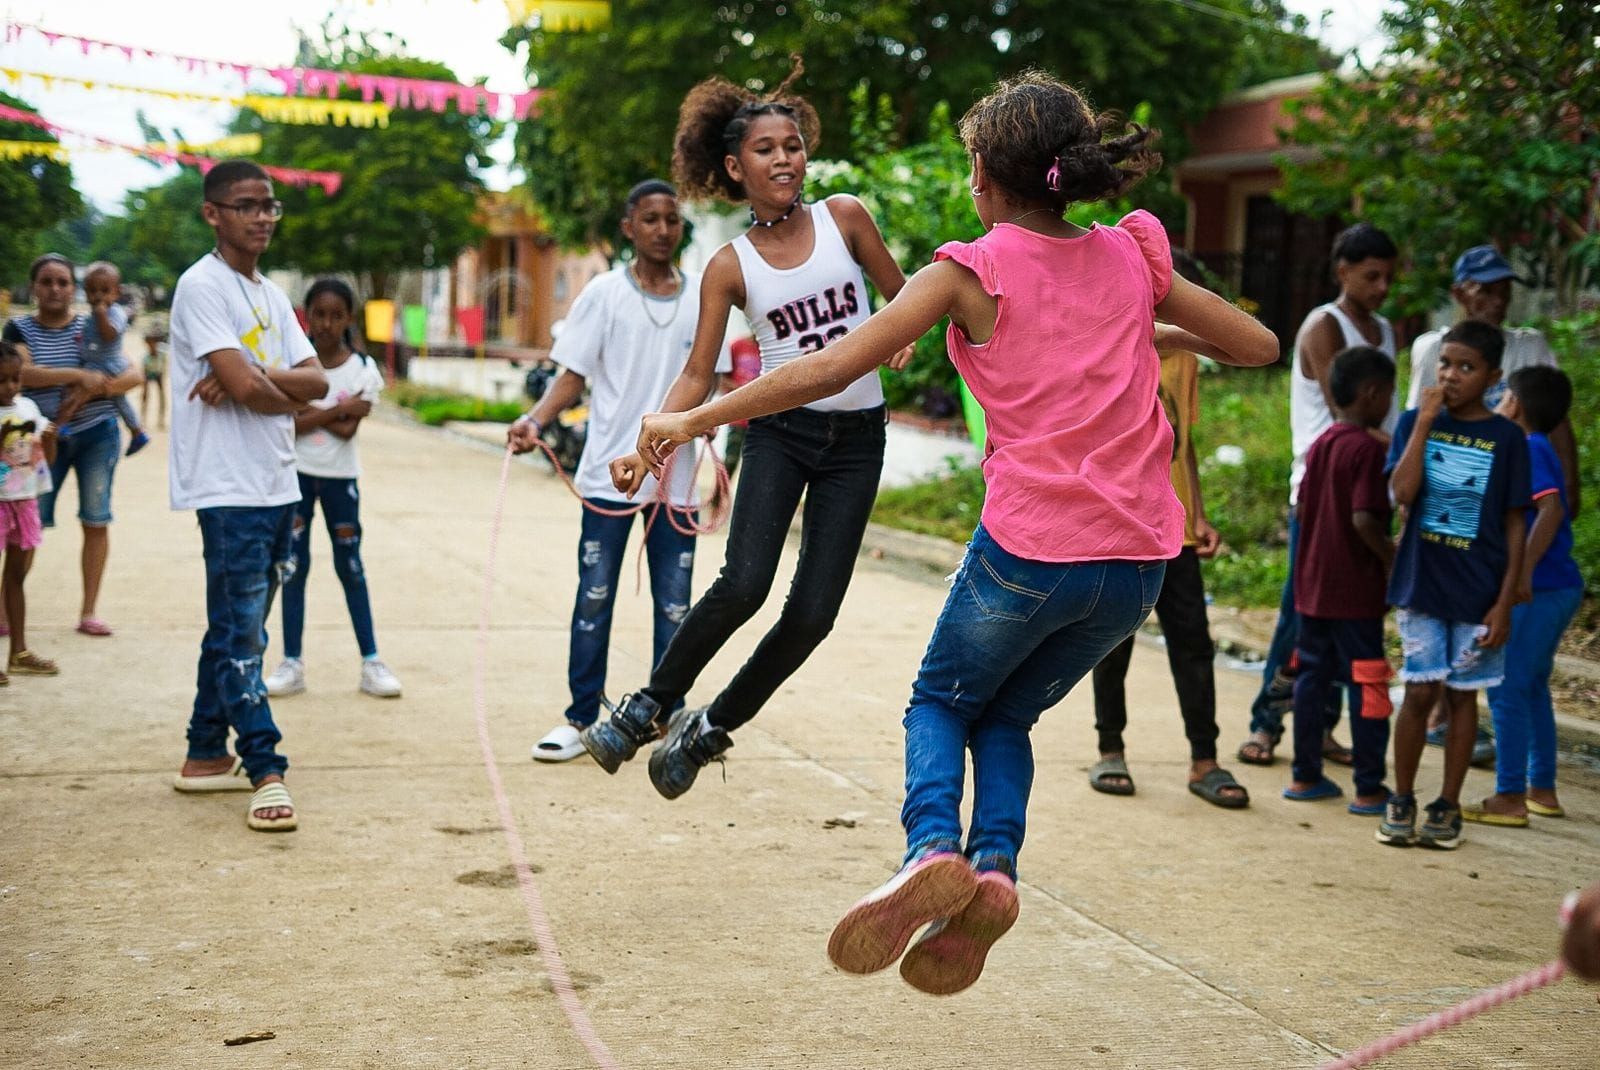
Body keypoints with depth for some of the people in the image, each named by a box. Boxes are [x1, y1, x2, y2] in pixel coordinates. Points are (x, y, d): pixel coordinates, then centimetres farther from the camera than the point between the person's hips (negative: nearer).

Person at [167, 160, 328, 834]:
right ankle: (265, 773, -8)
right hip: (229, 489, -8)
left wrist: (247, 378, -13)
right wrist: (293, 400, 0)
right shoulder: (202, 286, -10)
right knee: (240, 631, -8)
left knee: (237, 626, 13)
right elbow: (247, 387, -20)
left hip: (276, 486, 9)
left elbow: (316, 381, 4)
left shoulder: (270, 295, 17)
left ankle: (206, 756, 21)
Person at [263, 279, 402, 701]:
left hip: (340, 477, 0)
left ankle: (371, 661, 9)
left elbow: (347, 430, -13)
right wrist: (338, 410, -16)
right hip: (297, 473, 0)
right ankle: (292, 663, 8)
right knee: (294, 567, 2)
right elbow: (290, 423, -14)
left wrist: (307, 409, -14)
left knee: (351, 568, 5)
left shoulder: (363, 369, -4)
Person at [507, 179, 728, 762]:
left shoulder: (702, 295, 6)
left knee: (674, 602, 7)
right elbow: (573, 376, -2)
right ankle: (581, 718, 11)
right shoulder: (605, 293, -1)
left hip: (677, 476, 2)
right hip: (610, 472, -2)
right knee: (594, 598, 3)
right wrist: (535, 420, -19)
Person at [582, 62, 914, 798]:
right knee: (743, 584, -22)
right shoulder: (730, 266, -1)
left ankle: (710, 729, 15)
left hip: (857, 439, 2)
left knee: (813, 614, -5)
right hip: (780, 430, -1)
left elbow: (902, 296, 11)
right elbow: (698, 375, 1)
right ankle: (648, 707, -2)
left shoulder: (843, 217, 1)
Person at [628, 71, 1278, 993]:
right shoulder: (1132, 259, 8)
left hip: (1029, 549, -4)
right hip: (1138, 561, 4)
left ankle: (933, 847, -9)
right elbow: (1259, 344, 15)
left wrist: (691, 421, -3)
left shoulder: (973, 272, -3)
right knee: (1008, 716, 23)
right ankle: (994, 865, -2)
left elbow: (826, 371, -10)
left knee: (941, 703, 19)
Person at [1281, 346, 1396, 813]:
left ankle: (1305, 776, 20)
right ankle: (1370, 789, 3)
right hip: (1355, 590, -8)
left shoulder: (1319, 445, 9)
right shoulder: (1367, 448, -15)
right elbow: (1364, 519, -23)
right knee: (1366, 684, -1)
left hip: (1312, 585, 8)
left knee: (1313, 675, 14)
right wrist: (1393, 559, -11)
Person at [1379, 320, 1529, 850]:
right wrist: (1424, 422, -16)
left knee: (1462, 694, 7)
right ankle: (1401, 801, 15)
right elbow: (1401, 494, -14)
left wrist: (1505, 602, -5)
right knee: (1420, 692, 1)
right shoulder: (1415, 423, 1)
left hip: (1478, 593, 0)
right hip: (1421, 585, 0)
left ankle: (1448, 807, 17)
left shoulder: (1506, 438, -2)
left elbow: (1514, 524, 0)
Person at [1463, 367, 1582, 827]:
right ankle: (1542, 790, 23)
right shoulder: (1537, 450, 16)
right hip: (1558, 586, 10)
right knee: (1532, 687, 17)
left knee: (1507, 689, -5)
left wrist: (1524, 569, -30)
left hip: (1539, 590, -10)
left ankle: (1510, 798, -3)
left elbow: (1551, 509, -26)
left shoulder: (1530, 450, -13)